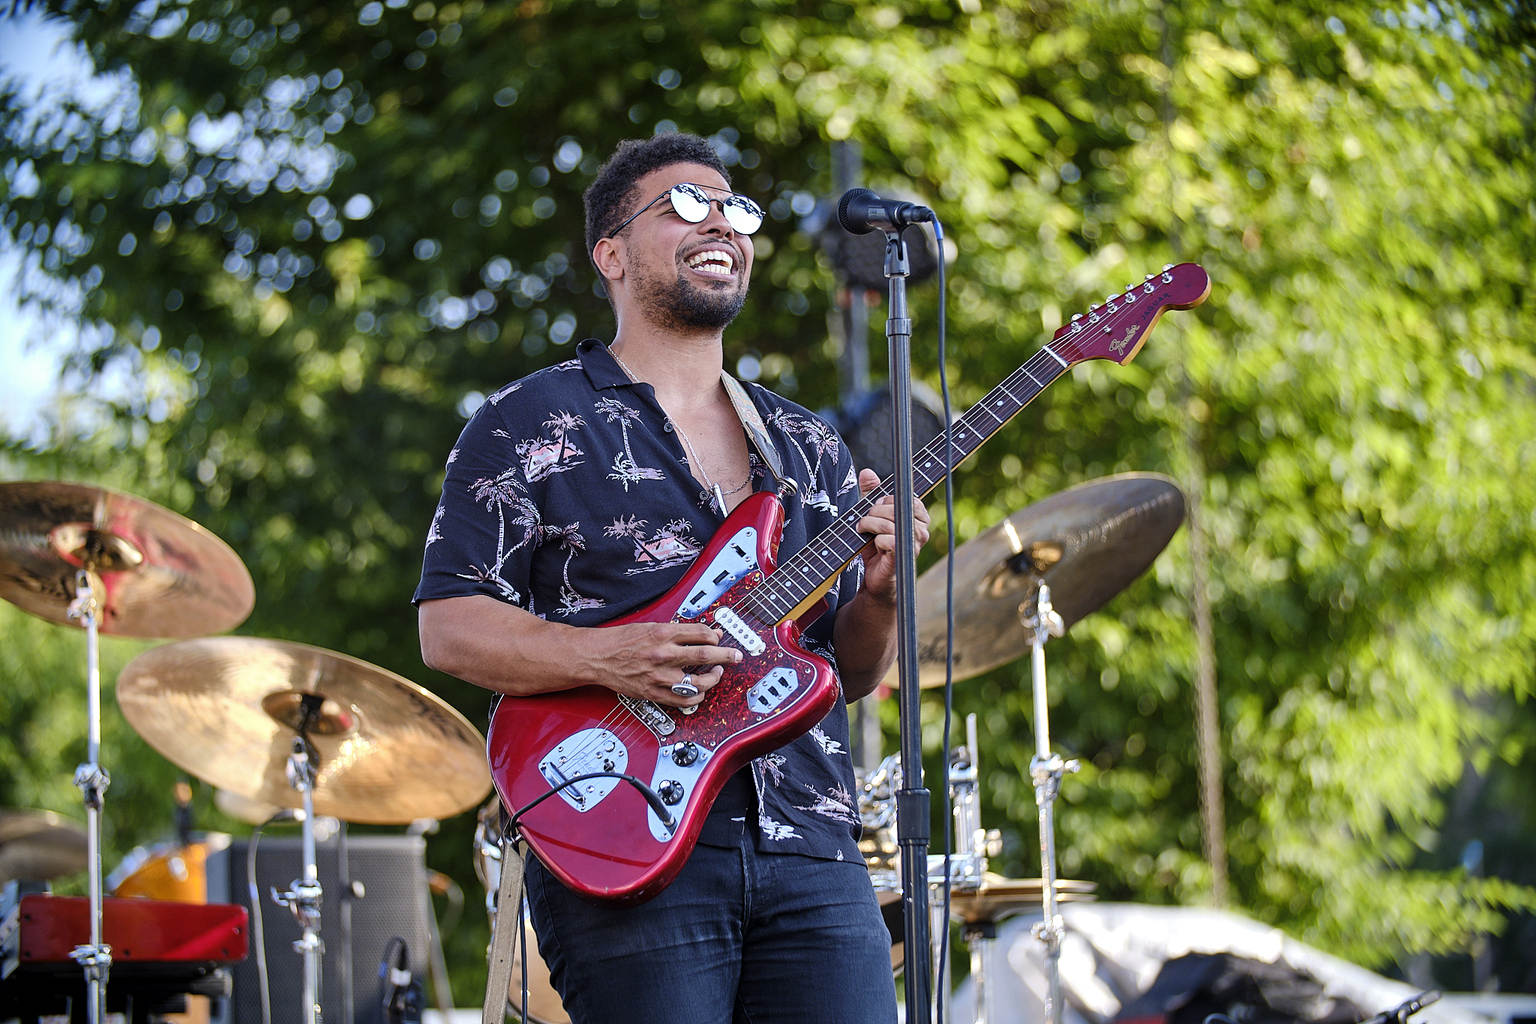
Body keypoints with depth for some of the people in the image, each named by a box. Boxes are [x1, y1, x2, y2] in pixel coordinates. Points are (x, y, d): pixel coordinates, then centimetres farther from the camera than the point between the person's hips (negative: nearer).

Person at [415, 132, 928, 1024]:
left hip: (810, 851, 5)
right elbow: (450, 626, -2)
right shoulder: (534, 422, 4)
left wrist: (878, 595, -2)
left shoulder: (809, 447, 20)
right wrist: (607, 657, -17)